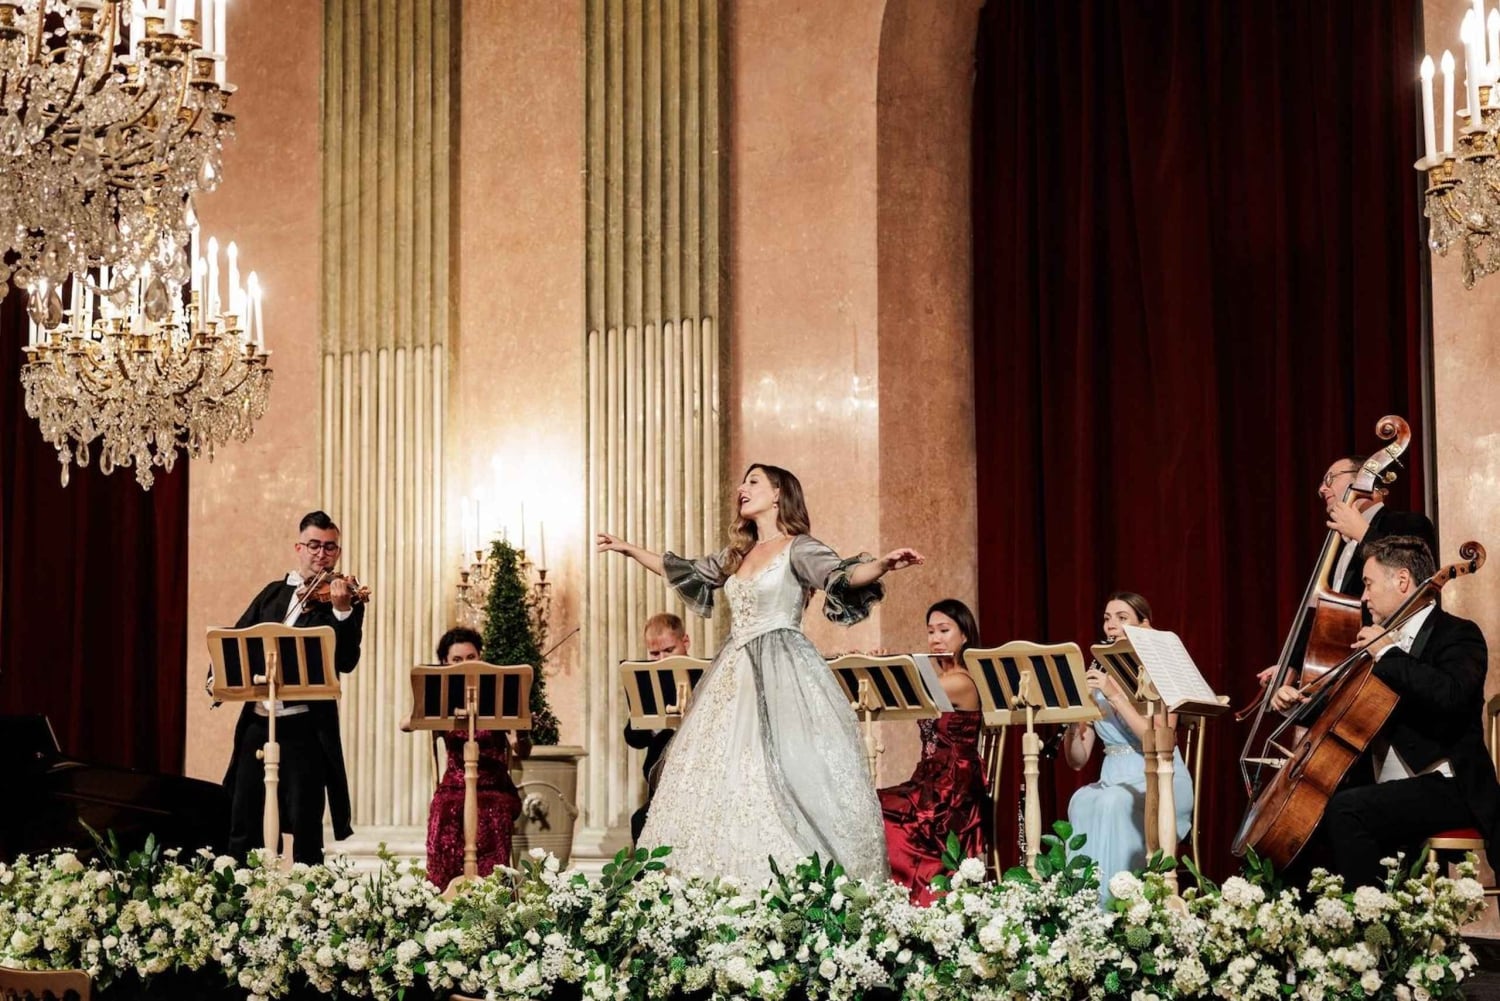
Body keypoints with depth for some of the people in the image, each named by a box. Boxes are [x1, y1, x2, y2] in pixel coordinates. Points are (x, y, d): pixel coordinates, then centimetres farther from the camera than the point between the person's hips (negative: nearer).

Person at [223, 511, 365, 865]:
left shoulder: (344, 601, -1)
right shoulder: (273, 594, 14)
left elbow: (346, 662, -15)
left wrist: (341, 611, -29)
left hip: (305, 728, -5)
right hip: (257, 720, 5)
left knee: (306, 830, -3)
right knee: (243, 826, 10)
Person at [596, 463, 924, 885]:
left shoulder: (798, 548, -4)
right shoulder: (738, 553, 17)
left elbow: (842, 575, -20)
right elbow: (687, 572, 30)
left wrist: (883, 564, -40)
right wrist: (630, 549, 37)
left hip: (783, 674, -8)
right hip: (736, 675, 8)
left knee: (789, 771, -13)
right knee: (722, 775, 2)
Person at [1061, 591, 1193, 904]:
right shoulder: (1097, 680, 10)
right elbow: (1077, 761, 7)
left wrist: (1115, 696, -22)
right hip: (1112, 780, 3)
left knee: (1114, 802, -35)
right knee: (1082, 801, -31)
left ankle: (1112, 897, -31)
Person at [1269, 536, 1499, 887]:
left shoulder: (1458, 635, -8)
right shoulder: (1386, 636, 17)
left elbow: (1449, 695, -30)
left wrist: (1387, 653, -20)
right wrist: (1301, 702, 8)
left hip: (1445, 788, -9)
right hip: (1383, 787, 9)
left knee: (1346, 809, -30)